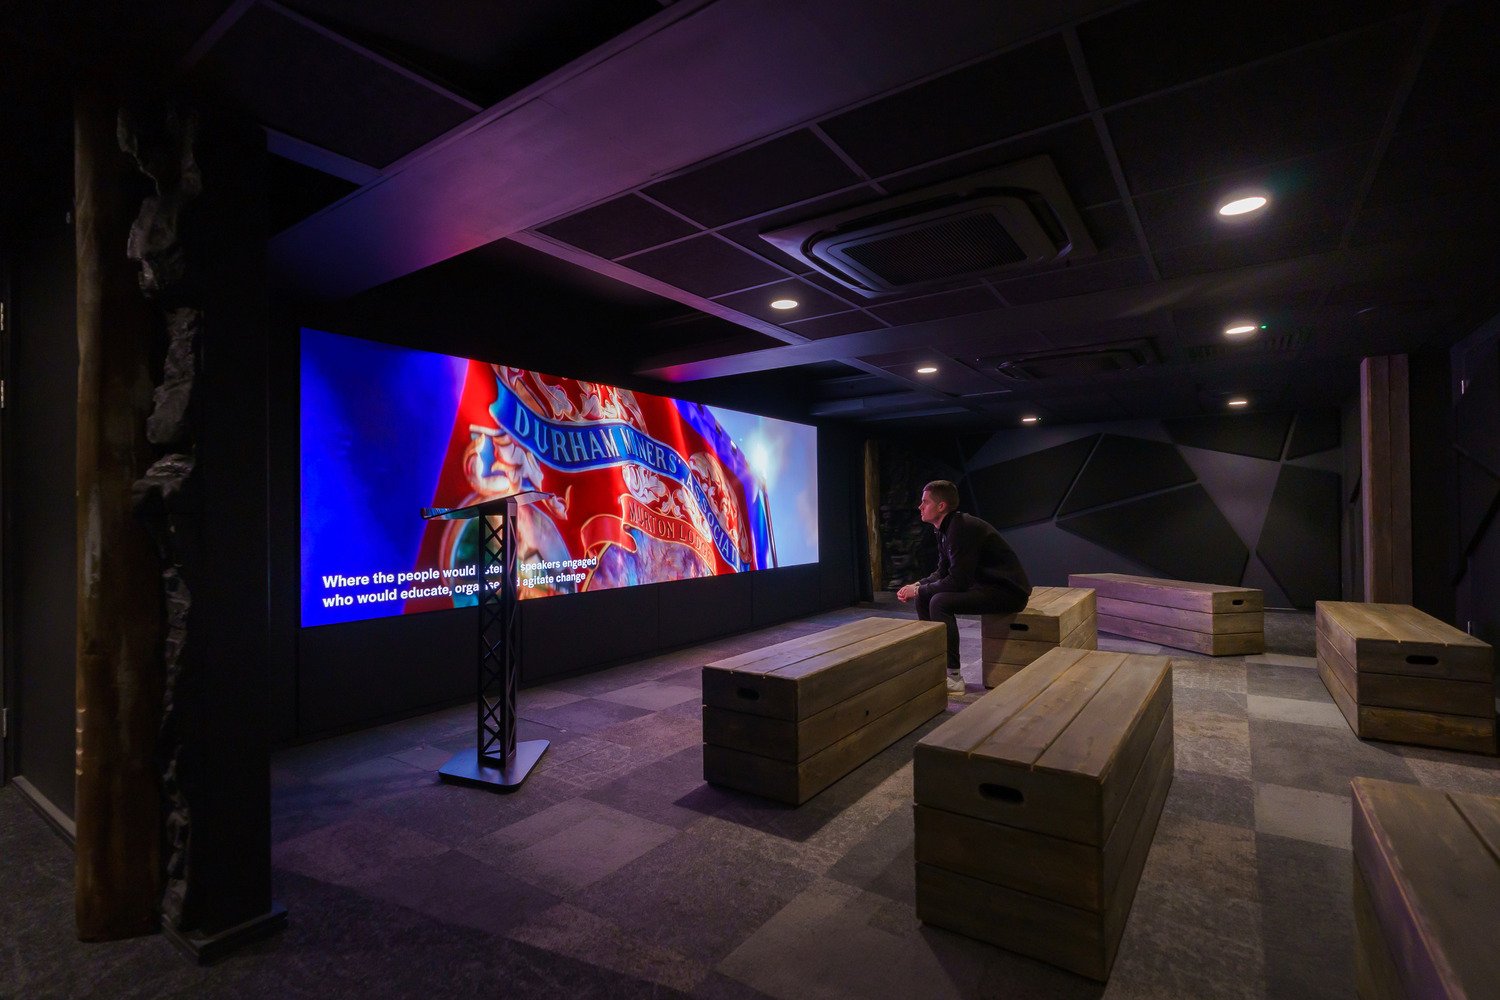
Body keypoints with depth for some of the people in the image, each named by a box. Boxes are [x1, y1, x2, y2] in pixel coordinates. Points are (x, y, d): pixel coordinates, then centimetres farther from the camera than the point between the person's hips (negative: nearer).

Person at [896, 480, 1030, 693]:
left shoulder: (963, 528, -23)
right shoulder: (946, 529, 8)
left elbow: (957, 582, -26)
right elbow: (942, 572, 15)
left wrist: (919, 589, -15)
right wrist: (917, 586, -2)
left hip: (1008, 591, -10)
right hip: (984, 585, 10)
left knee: (940, 602, -26)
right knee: (924, 597, 5)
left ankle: (953, 677, -18)